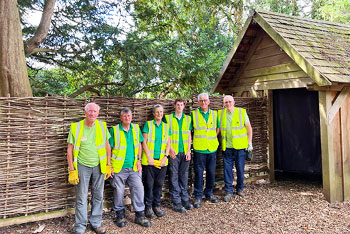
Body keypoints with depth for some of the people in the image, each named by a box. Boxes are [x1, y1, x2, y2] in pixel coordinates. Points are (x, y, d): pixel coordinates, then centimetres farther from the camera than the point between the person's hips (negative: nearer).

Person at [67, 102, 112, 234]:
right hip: (82, 166, -2)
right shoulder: (76, 128, -7)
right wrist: (72, 170, -6)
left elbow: (107, 146, 8)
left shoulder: (102, 126, 0)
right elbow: (70, 150, -3)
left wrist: (108, 165, 5)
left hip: (99, 166, 2)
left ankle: (96, 223, 27)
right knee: (81, 198, 2)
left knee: (98, 196, 11)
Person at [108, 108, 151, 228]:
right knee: (119, 191, 6)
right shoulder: (114, 130, -5)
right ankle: (120, 215, 25)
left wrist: (139, 160, 6)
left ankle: (140, 215, 15)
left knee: (138, 189, 1)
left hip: (133, 167, 3)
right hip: (119, 168, -3)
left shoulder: (136, 128, 7)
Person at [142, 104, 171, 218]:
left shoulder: (166, 127, 11)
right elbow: (144, 142, -3)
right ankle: (148, 207, 14)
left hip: (162, 161, 3)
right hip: (149, 160, -3)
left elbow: (168, 143, 10)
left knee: (159, 184, 8)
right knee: (149, 184, 1)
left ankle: (157, 205, 22)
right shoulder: (148, 124, 1)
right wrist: (149, 157, -10)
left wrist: (165, 157, -3)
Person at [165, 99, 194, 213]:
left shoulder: (187, 119, 11)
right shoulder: (168, 118, 1)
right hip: (173, 152, -3)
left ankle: (185, 199, 21)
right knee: (174, 177, 0)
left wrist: (188, 151, 2)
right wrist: (170, 149, -10)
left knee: (184, 176, 10)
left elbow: (189, 136, 10)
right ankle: (176, 202, 9)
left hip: (185, 152, 3)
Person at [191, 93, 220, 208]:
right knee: (199, 173, 0)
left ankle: (209, 193, 27)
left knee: (211, 172, 10)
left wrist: (213, 138, 9)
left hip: (212, 148, 3)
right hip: (199, 148, -3)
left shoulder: (214, 114, 9)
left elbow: (217, 128, 20)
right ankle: (197, 196, 11)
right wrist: (199, 139, 2)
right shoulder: (193, 114, 0)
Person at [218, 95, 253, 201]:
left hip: (240, 146, -1)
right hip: (227, 147, 1)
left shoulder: (242, 112, -1)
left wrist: (250, 143, -1)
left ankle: (240, 189, 27)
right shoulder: (220, 113, 4)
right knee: (227, 169, 2)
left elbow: (249, 128, 2)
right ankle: (229, 192, 12)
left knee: (240, 169, 7)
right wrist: (220, 143, 7)